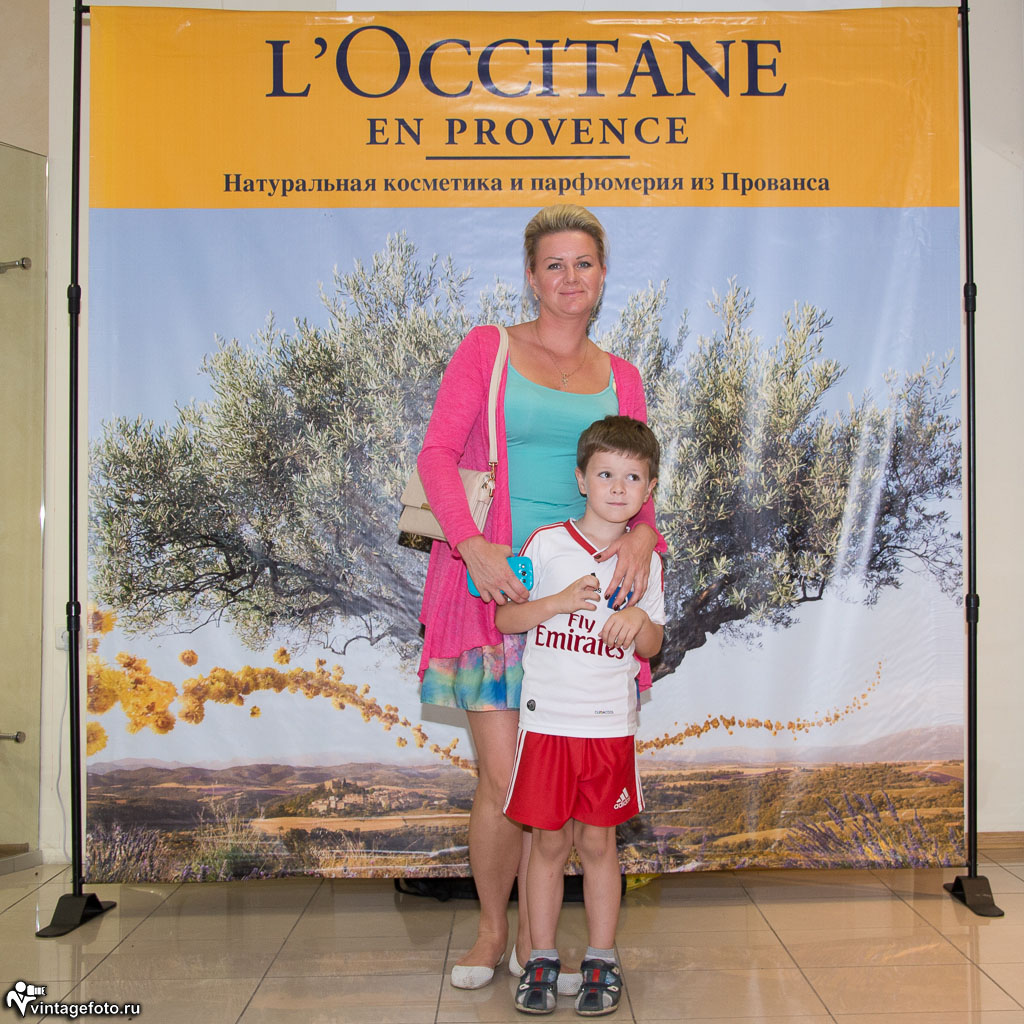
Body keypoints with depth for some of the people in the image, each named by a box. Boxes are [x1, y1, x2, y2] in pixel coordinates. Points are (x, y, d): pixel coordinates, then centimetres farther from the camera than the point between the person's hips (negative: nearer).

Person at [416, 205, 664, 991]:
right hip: (494, 582, -3)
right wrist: (472, 543, -18)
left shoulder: (621, 378, 14)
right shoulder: (487, 347, 5)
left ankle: (534, 934, 26)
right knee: (502, 776, -3)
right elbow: (437, 452, -3)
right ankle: (491, 927, 22)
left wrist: (641, 533, -13)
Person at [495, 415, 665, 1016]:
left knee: (598, 841, 9)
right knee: (549, 842, 7)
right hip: (547, 719, -1)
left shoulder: (645, 559, 3)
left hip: (610, 724, 1)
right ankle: (543, 959, 21)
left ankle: (602, 961, 23)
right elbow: (504, 618, -2)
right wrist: (560, 600, -16)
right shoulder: (547, 544, -3)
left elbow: (652, 647, 9)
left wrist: (641, 618, -12)